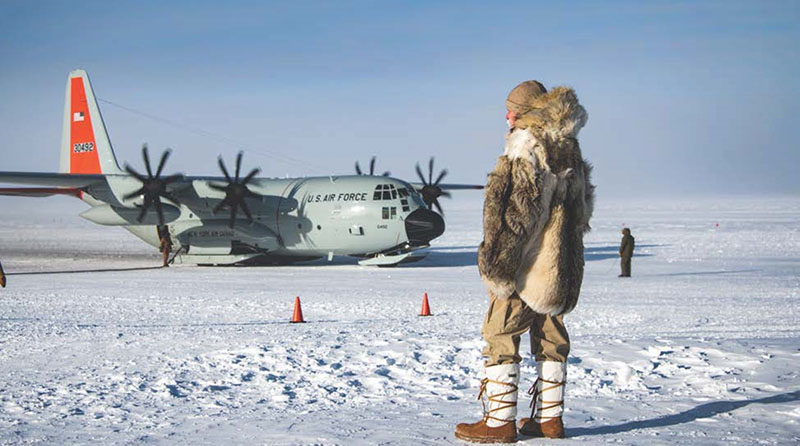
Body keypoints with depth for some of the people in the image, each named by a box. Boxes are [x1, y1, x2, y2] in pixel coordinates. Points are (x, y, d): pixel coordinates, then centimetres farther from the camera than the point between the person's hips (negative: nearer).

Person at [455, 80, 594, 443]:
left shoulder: (526, 147, -13)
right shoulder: (569, 147, 13)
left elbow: (514, 208, -21)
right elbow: (583, 205, 20)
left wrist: (496, 257, -19)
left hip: (526, 263, -9)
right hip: (563, 264, 9)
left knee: (500, 336, -3)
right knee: (550, 336, 15)